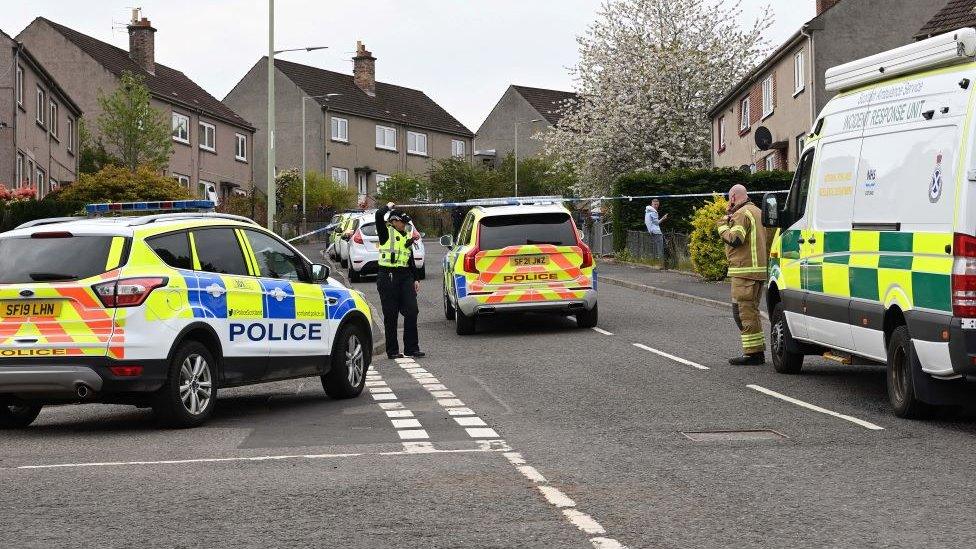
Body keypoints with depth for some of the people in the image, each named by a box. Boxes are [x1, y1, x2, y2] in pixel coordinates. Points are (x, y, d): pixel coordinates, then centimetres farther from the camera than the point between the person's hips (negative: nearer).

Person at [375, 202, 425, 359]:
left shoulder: (407, 236, 18)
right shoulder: (386, 232, -2)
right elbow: (379, 215, -20)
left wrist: (416, 279, 16)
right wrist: (389, 207, 0)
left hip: (405, 276, 6)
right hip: (388, 277, -6)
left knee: (412, 311, -1)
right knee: (391, 315, -1)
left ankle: (411, 348, 6)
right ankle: (392, 350, 6)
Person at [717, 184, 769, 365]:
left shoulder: (742, 214, -12)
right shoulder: (757, 212, 21)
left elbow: (735, 239, -22)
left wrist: (723, 225, -6)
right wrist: (729, 218, 16)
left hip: (745, 270, -10)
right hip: (760, 269, 10)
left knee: (743, 310, -9)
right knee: (751, 310, 17)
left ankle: (753, 353, -12)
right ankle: (758, 351, 20)